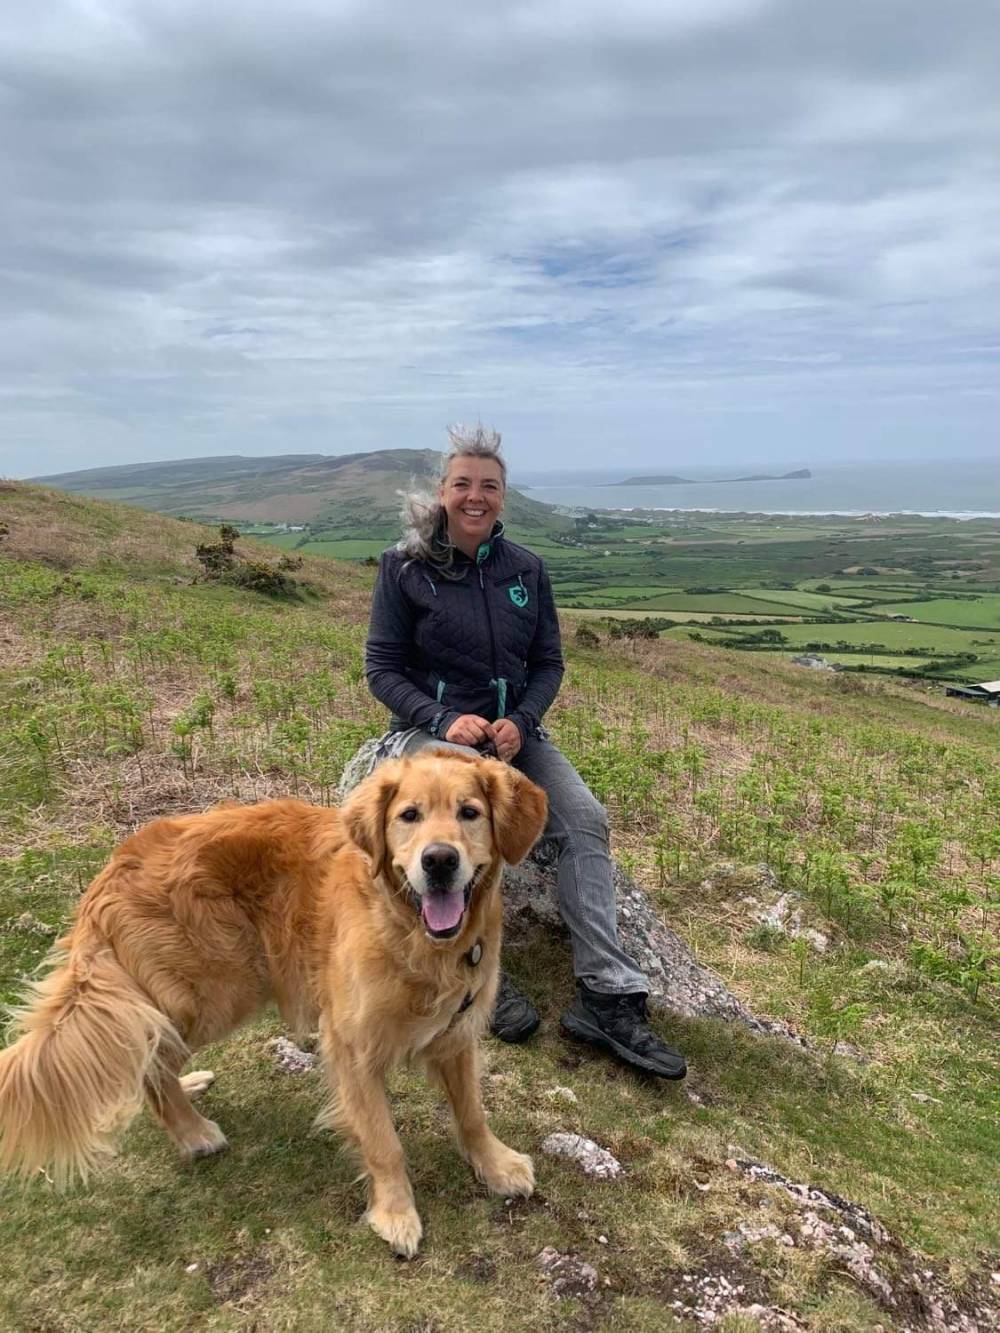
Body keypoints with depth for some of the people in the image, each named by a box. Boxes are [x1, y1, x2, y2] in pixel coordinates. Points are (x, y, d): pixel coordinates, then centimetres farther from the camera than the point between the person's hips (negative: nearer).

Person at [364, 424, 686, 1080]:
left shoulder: (525, 568, 5)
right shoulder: (405, 566, -4)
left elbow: (548, 663, 8)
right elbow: (382, 668, -4)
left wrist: (520, 721, -13)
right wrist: (446, 720, -20)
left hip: (512, 727, 4)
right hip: (432, 727, -3)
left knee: (587, 818, -19)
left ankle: (608, 995, -15)